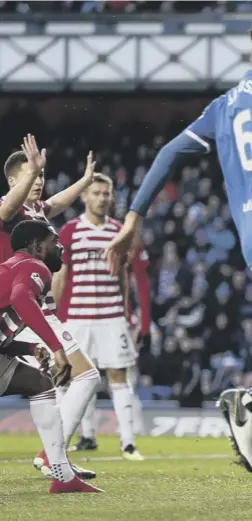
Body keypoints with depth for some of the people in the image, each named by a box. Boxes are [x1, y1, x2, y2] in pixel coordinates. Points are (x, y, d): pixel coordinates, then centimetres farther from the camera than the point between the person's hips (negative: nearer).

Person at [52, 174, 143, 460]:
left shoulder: (118, 231, 8)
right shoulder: (70, 231, 0)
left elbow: (123, 274, 15)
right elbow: (60, 275, 2)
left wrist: (126, 310, 11)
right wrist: (55, 316, -1)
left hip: (112, 316, 2)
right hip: (77, 316, -2)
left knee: (118, 374, -1)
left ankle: (128, 442, -2)